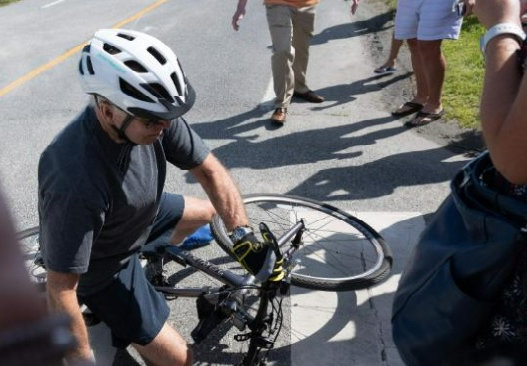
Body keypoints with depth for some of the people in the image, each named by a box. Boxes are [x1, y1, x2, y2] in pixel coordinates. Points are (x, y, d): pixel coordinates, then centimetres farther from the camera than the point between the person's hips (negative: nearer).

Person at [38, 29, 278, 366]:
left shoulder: (149, 116, -24)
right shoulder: (75, 181, -42)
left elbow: (210, 171, -15)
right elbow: (60, 291, -32)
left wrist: (243, 236, -25)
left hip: (139, 216, 6)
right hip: (102, 267, -6)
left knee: (207, 211, 20)